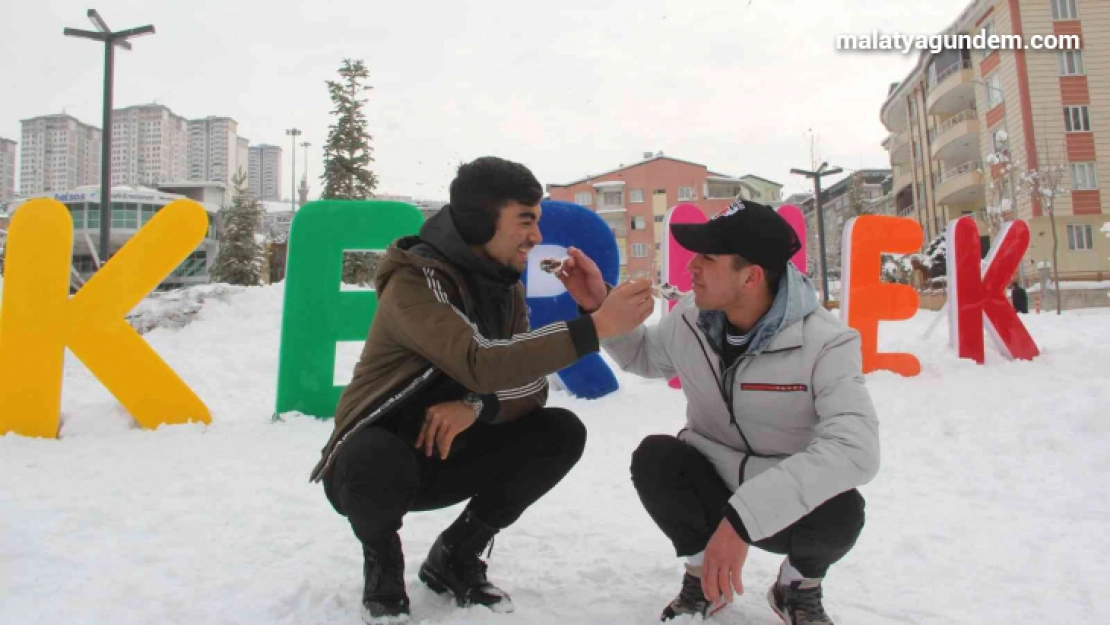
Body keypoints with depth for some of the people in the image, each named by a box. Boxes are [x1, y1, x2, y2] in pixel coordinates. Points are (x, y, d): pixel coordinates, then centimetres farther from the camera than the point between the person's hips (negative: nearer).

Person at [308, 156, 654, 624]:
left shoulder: (504, 285, -1)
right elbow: (482, 365, -39)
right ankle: (382, 561, -3)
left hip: (444, 454, 6)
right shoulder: (415, 280, -24)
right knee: (378, 462, -40)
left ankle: (456, 558, 5)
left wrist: (477, 406, -28)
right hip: (373, 459, -6)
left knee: (561, 432, -13)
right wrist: (597, 326, -40)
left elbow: (530, 381, -7)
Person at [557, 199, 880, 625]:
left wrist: (744, 517, -49)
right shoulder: (688, 318, -11)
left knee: (840, 512, -35)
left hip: (792, 504, -2)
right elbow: (643, 356, 12)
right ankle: (704, 572, 1)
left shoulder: (824, 343, -26)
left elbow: (855, 449, -40)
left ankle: (799, 586, 3)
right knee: (653, 457, -27)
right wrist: (599, 307, -7)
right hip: (711, 487, 3)